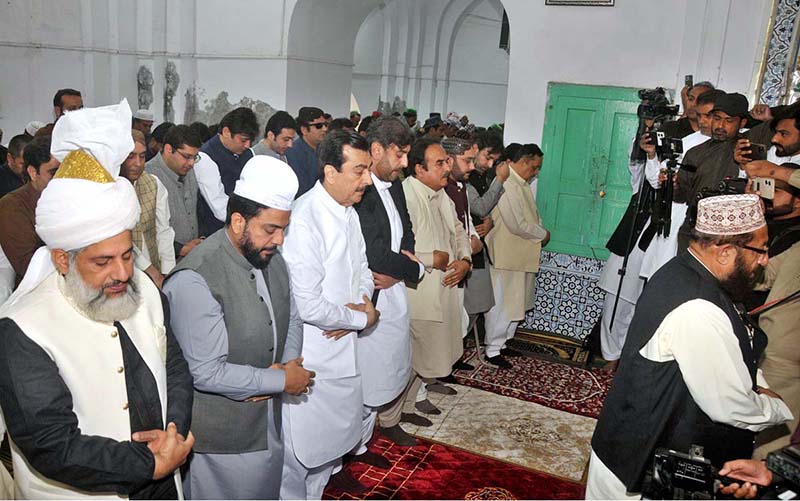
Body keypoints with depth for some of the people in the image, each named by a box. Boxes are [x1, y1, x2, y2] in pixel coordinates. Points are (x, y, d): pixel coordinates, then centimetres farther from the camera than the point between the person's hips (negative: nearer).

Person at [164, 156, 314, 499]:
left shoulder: (271, 258, -2)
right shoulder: (194, 280, -28)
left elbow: (291, 319, 9)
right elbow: (206, 373, -27)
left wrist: (287, 363, -10)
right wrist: (282, 380, -19)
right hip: (222, 438, -7)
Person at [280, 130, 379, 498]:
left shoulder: (348, 212, 5)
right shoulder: (304, 220, -25)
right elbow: (306, 306, -26)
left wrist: (363, 301, -8)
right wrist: (361, 318, -13)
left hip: (343, 345, 9)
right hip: (309, 355, -8)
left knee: (337, 429, 23)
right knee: (299, 444, 9)